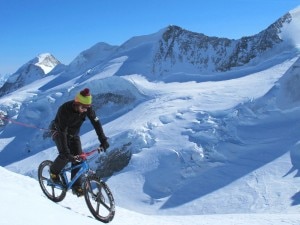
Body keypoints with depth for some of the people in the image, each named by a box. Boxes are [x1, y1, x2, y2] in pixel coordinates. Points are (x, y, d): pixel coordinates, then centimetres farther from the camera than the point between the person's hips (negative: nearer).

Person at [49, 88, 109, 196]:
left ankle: (76, 186, 1)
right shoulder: (65, 109, -37)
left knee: (78, 158, -10)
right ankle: (54, 171, 4)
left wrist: (103, 140, -27)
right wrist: (66, 152, -44)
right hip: (58, 131, -4)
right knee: (65, 155, -26)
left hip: (73, 133, 4)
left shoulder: (87, 108, -24)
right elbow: (62, 132, -38)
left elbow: (96, 123, -19)